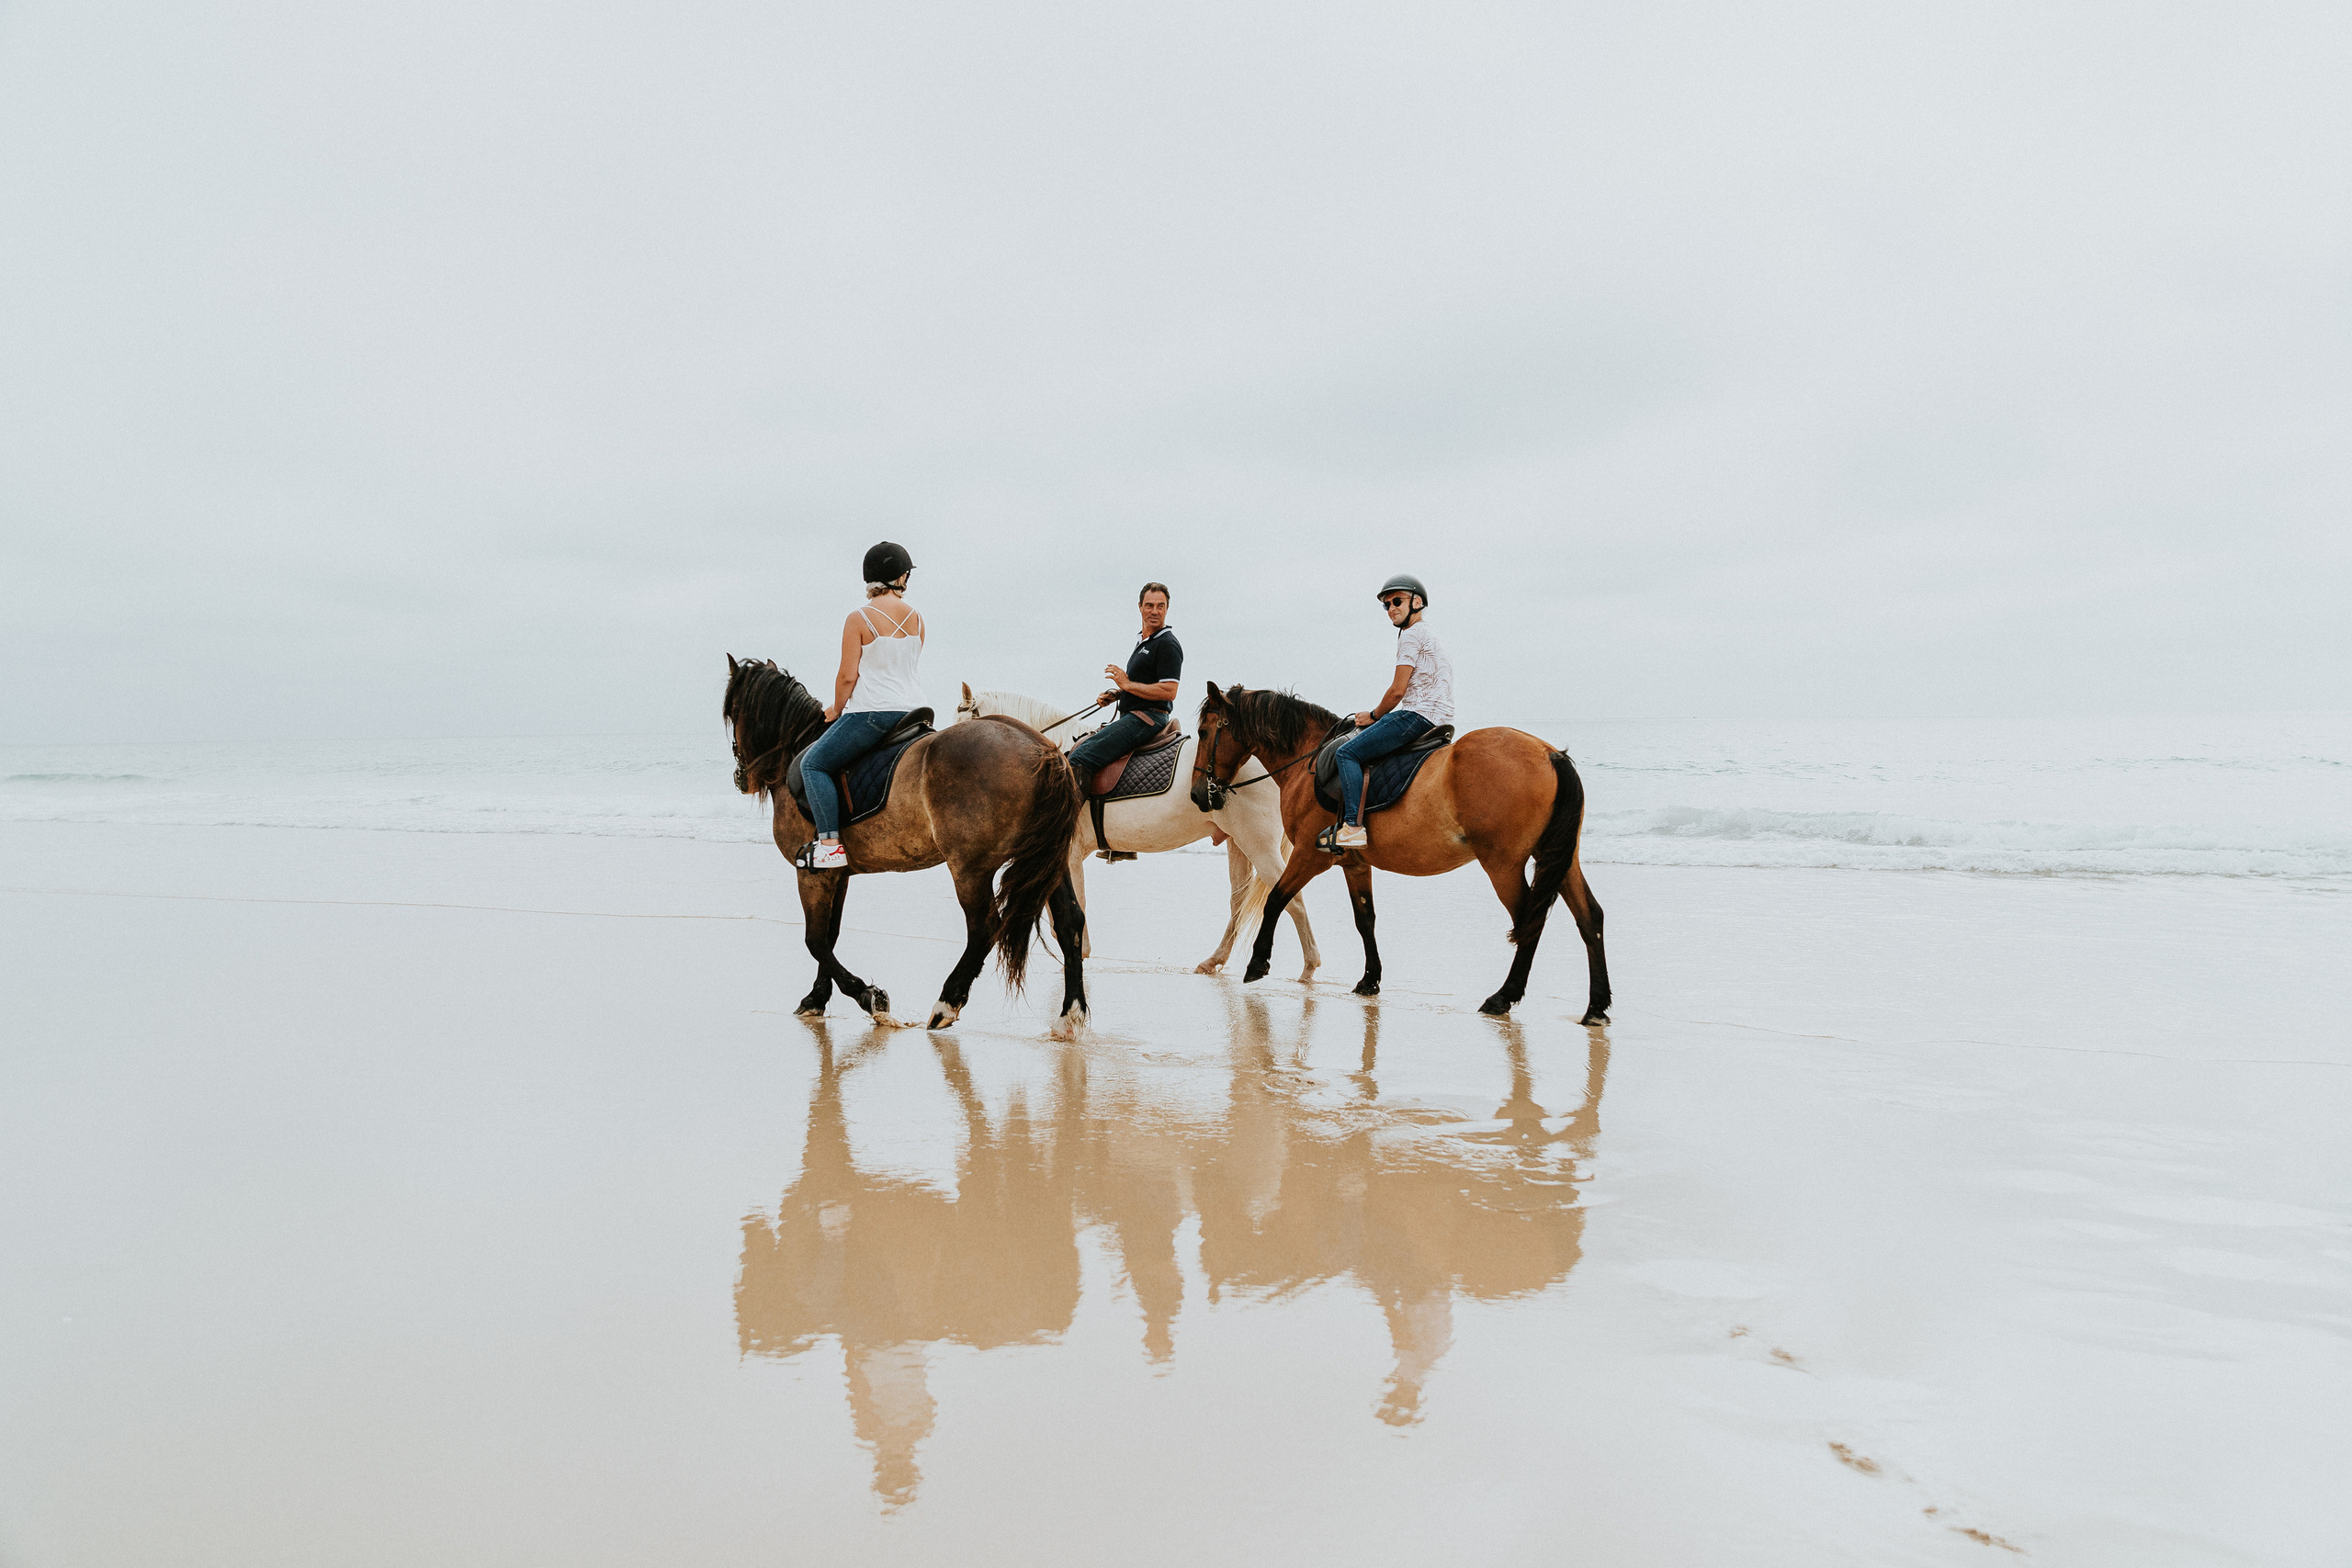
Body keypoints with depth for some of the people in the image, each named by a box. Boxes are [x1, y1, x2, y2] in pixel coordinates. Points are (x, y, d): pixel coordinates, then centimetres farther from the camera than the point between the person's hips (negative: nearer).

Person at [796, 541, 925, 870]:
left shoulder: (859, 619, -9)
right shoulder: (916, 618, 8)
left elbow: (848, 675, -10)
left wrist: (837, 709, 10)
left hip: (872, 711, -6)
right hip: (913, 708, 7)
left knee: (813, 763, 2)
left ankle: (829, 843, -11)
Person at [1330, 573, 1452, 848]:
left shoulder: (1411, 635, -6)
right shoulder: (1429, 637, 26)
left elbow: (1397, 691, -12)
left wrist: (1374, 716, 4)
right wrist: (1380, 716, 22)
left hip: (1419, 714, -11)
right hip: (1438, 720, 11)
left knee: (1348, 752, -15)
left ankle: (1353, 828, -25)